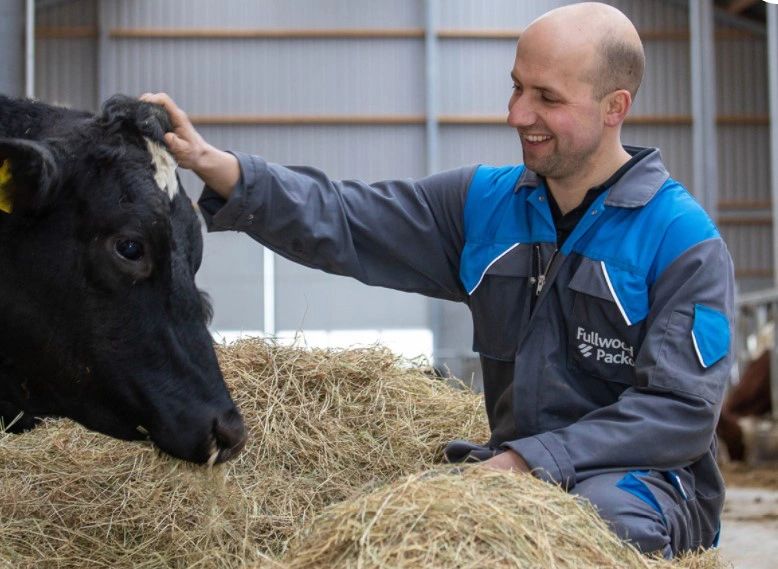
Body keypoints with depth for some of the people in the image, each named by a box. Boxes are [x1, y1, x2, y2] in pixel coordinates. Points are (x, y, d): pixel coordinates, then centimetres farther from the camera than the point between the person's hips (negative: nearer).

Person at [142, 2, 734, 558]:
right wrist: (217, 167, -13)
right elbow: (342, 219, 2)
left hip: (651, 479, -4)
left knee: (605, 509, -39)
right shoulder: (485, 203, 7)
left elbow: (681, 409, -16)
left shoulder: (685, 242, -9)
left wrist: (534, 461, -24)